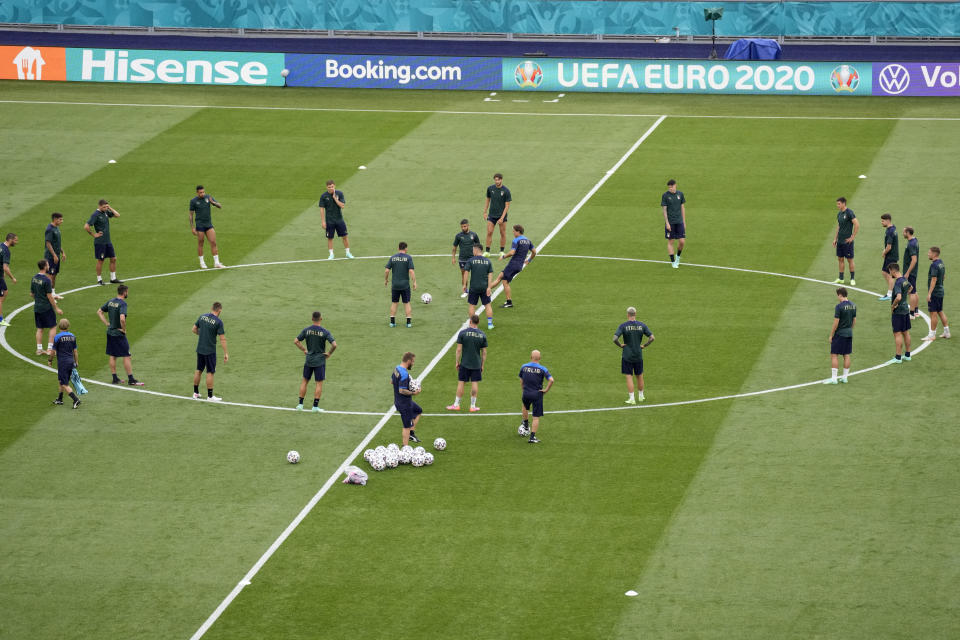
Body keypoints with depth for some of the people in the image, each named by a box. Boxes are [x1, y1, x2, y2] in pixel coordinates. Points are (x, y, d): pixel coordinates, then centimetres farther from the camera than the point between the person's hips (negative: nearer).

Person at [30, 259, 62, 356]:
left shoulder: (34, 278, 4)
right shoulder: (46, 280, -18)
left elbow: (32, 294, 12)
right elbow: (49, 296, -16)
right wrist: (56, 308, -9)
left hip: (37, 307, 7)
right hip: (46, 308, -7)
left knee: (40, 329, 13)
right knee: (53, 327, 5)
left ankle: (39, 349, 13)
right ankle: (49, 349, 1)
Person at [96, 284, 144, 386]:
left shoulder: (110, 301, 6)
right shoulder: (122, 303, -18)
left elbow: (99, 312, 14)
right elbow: (122, 318, -32)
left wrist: (107, 324, 10)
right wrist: (124, 329, -16)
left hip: (110, 332, 8)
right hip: (119, 334, -8)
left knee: (112, 356, 13)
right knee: (126, 356, -1)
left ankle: (115, 378, 18)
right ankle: (131, 380, 1)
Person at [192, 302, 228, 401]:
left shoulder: (202, 317, 1)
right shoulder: (218, 322, -15)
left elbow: (194, 329, 10)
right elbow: (222, 339, -15)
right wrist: (225, 353, -10)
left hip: (200, 349, 5)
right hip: (210, 351, -5)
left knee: (198, 370, 16)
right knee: (210, 372, 2)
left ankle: (195, 393, 24)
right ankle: (210, 396, 7)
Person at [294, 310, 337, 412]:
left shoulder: (306, 330, -3)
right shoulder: (325, 332, -11)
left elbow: (296, 341, -1)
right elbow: (334, 345, -19)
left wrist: (304, 350, 9)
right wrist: (329, 353, -3)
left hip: (308, 360, 3)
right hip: (320, 361, -3)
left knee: (304, 381, 14)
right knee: (319, 383, 5)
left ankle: (300, 404, 13)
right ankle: (315, 406, 2)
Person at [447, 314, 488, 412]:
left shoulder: (462, 333, -8)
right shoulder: (482, 335, -1)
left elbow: (459, 350, -8)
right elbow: (484, 352, 2)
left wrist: (457, 362, 2)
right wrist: (483, 365, 10)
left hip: (464, 363, -1)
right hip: (477, 364, 1)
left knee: (461, 383, 6)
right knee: (475, 383, 7)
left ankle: (456, 405, 12)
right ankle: (473, 406, 11)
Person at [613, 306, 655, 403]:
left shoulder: (623, 326, -10)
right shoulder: (642, 325, -2)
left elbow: (615, 339, -20)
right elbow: (652, 338, -5)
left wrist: (620, 345, -4)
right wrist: (644, 346, 4)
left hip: (627, 356, -3)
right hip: (638, 355, 3)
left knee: (629, 377, 2)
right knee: (639, 376, 18)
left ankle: (631, 399, -1)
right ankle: (640, 396, 29)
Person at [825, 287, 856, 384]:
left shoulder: (839, 306, -17)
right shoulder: (853, 305, 6)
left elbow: (836, 322, -17)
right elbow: (854, 320, 13)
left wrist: (831, 335, -9)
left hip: (839, 334, -7)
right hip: (849, 334, 7)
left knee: (834, 355, -2)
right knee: (846, 355, 11)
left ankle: (833, 378, -5)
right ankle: (845, 377, 15)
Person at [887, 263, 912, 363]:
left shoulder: (898, 283, -22)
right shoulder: (905, 279, 6)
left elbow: (898, 297, -34)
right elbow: (910, 287, 30)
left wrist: (893, 306, -18)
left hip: (898, 311, -9)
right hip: (906, 309, 9)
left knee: (897, 334, -4)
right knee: (906, 332, 15)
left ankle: (898, 357, -2)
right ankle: (907, 355, 23)